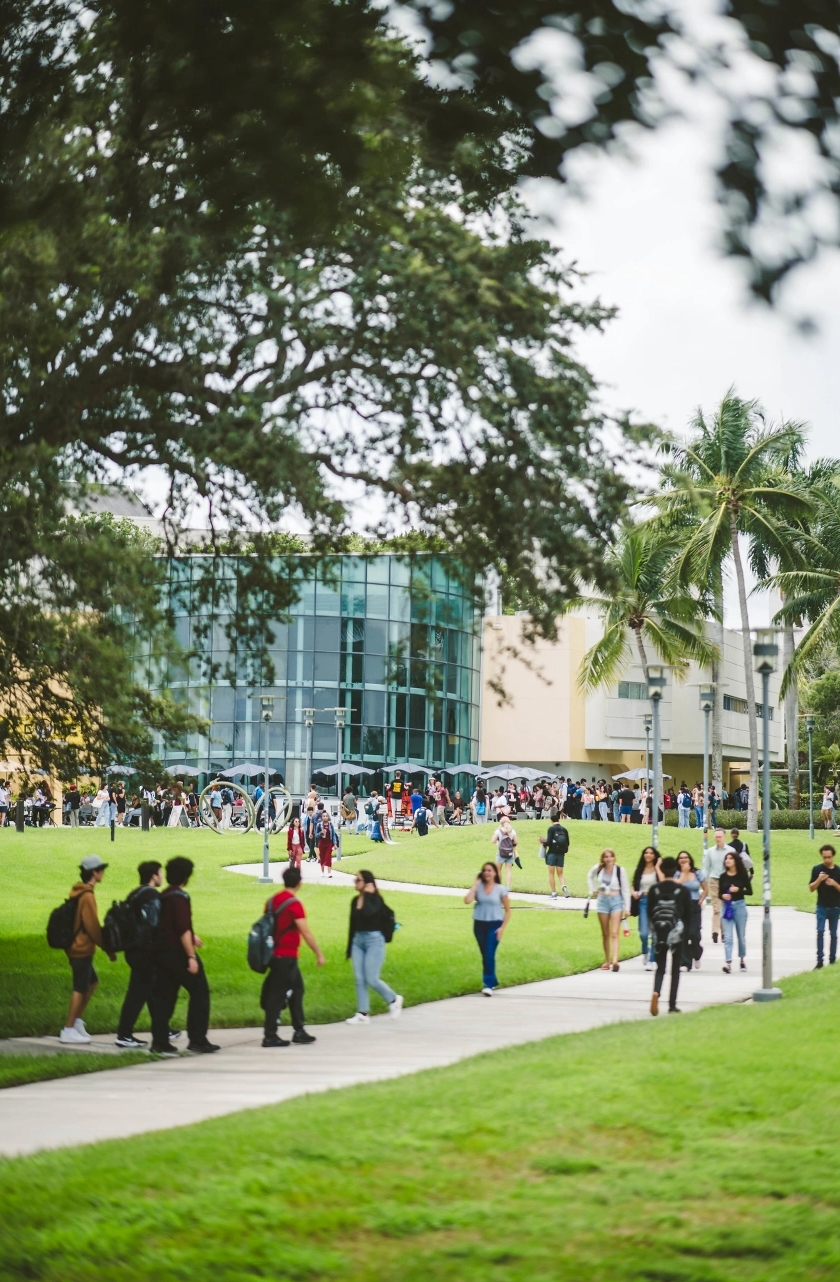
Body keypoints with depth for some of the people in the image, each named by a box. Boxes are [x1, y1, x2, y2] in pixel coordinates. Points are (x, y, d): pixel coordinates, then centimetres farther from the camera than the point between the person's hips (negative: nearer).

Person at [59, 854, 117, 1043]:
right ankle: (69, 1030, 0)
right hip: (82, 949, -9)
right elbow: (93, 926, -19)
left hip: (78, 947, 10)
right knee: (80, 989, -3)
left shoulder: (79, 892, 11)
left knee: (92, 982, 20)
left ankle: (77, 1021, 21)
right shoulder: (87, 896, -18)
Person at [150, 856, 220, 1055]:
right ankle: (197, 1040, -3)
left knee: (163, 996, 8)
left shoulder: (163, 897, 14)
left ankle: (160, 1042, 5)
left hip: (162, 952, 9)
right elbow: (183, 929, -22)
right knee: (199, 992, -1)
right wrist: (191, 956, -22)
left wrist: (191, 937, 40)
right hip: (178, 953, -9)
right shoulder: (180, 897, -15)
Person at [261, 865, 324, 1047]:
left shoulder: (273, 901, 8)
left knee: (296, 989, 16)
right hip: (286, 957, -8)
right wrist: (319, 954, -12)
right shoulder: (294, 904, -16)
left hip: (275, 954, 8)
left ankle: (299, 1032, 19)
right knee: (278, 994, -3)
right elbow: (306, 933, -18)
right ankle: (270, 1036, 0)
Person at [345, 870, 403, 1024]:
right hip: (358, 940, 7)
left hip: (374, 940, -7)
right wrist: (349, 948, 18)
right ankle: (363, 1014, 6)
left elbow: (368, 912, -31)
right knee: (359, 979, 2)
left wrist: (367, 894, -19)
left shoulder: (376, 899, -9)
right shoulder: (355, 900, 10)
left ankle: (393, 999, 16)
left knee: (371, 979, -7)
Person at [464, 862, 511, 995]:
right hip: (479, 924, 3)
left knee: (489, 954, -14)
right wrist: (475, 885, -8)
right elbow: (467, 900, -17)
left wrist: (502, 927, -8)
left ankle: (488, 984, -14)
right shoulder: (478, 888, 2)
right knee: (484, 955, 10)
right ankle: (492, 981, 27)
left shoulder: (500, 889, -2)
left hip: (494, 925, -3)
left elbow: (507, 910, 2)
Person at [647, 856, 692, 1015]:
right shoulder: (682, 890, -5)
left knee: (660, 968, 9)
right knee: (675, 969, 8)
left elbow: (649, 913, 1)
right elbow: (688, 914, 0)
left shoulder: (654, 890, -2)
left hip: (659, 932, 1)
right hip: (677, 934, -1)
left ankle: (656, 992, -21)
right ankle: (672, 1005, 6)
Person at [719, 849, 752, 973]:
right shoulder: (723, 876, 3)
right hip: (727, 906, 1)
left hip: (740, 906, -1)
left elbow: (750, 891, -1)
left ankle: (742, 959, 28)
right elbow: (720, 893, 7)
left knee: (741, 935, 11)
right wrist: (723, 896, -15)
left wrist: (738, 890, -16)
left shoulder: (742, 875, -1)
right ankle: (728, 962, -16)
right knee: (727, 936, -9)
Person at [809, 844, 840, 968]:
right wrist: (819, 880, -17)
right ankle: (819, 960, -11)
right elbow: (811, 888, -1)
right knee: (820, 931, -11)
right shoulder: (817, 869, 0)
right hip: (822, 906, -1)